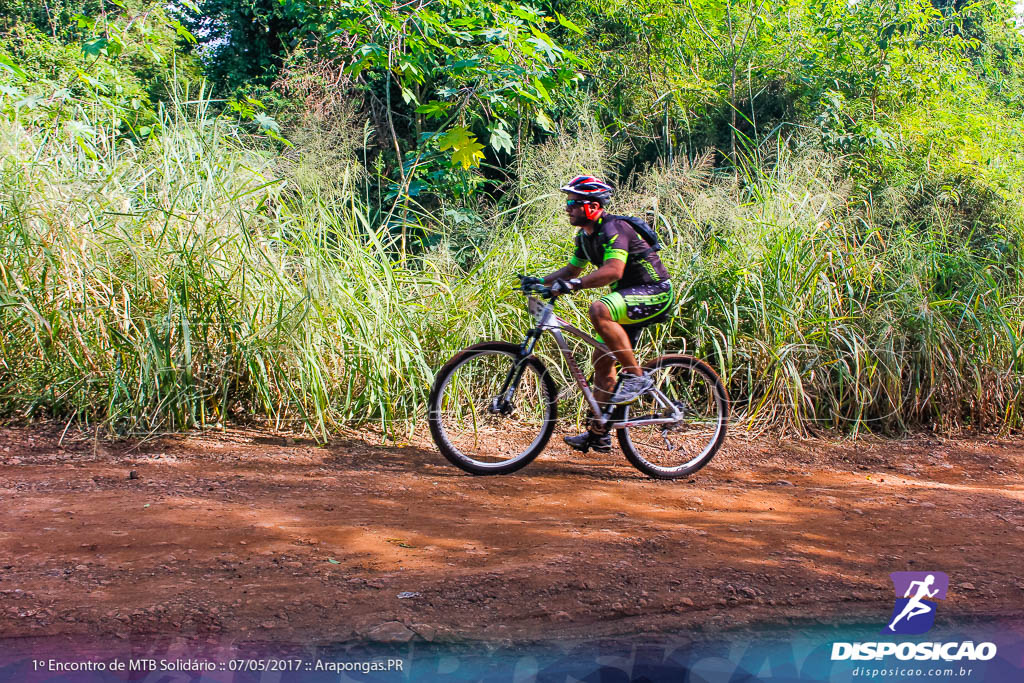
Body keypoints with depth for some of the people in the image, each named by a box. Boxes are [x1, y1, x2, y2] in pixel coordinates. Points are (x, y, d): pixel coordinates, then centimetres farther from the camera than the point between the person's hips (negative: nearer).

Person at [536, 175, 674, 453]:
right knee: (602, 360, 7)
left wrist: (573, 284, -42)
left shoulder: (613, 229, -21)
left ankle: (637, 375, -21)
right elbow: (572, 269, 22)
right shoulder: (585, 236, 8)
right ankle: (598, 434, 16)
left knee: (599, 309, -34)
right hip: (629, 297, 10)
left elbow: (613, 271, -35)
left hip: (655, 294, -10)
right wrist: (540, 282, 9)